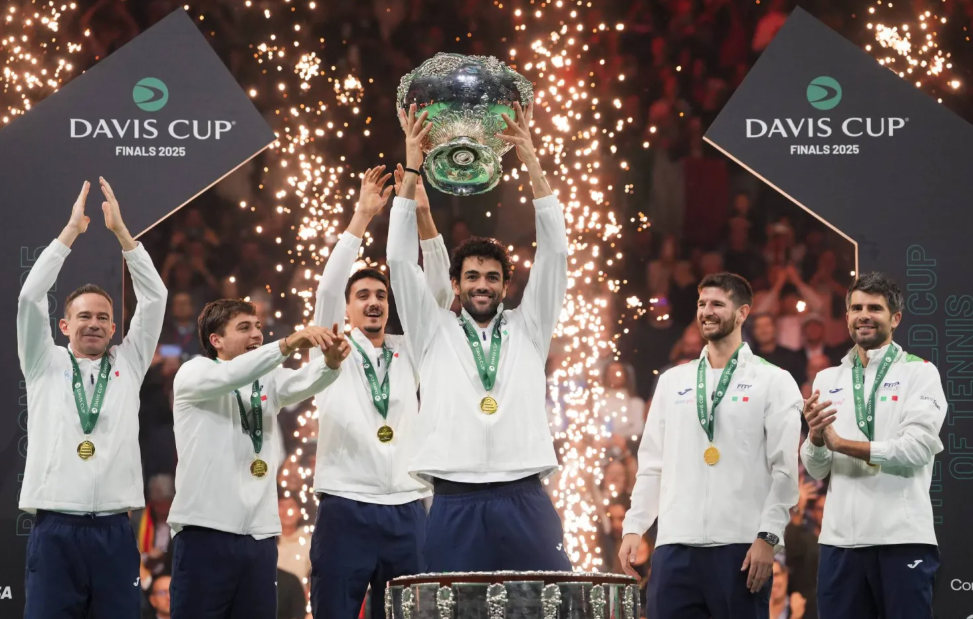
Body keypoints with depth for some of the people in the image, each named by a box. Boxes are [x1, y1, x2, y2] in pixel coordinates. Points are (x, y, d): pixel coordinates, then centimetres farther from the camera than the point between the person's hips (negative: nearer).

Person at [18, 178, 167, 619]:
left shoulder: (128, 365, 15)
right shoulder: (44, 365, 11)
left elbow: (153, 298, 10)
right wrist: (72, 230, 1)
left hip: (113, 530, 2)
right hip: (55, 529, -2)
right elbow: (30, 297, 1)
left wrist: (120, 230, 5)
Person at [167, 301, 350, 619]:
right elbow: (230, 375, -19)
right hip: (205, 533, -5)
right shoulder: (193, 373, 2)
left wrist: (331, 360, -28)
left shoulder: (267, 381, 15)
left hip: (259, 536, 5)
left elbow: (305, 382, -5)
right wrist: (288, 344, -30)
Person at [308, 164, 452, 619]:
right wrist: (362, 216, -10)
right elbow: (328, 287, -6)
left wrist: (423, 218, -5)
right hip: (345, 511, -3)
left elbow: (438, 294, 6)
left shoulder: (407, 353, 15)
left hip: (406, 514, 3)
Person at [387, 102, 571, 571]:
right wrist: (411, 168, 1)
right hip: (454, 505, -1)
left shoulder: (527, 329, 15)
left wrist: (531, 162, 1)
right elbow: (401, 261, 7)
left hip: (524, 502, 1)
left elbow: (554, 252, 8)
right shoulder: (435, 333, 13)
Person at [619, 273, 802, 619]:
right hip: (675, 545, 4)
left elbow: (785, 469, -3)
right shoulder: (672, 382, 15)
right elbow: (651, 464, 15)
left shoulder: (773, 382, 3)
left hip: (740, 547, -4)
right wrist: (634, 527, 5)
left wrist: (768, 537, -11)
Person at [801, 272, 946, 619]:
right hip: (840, 539, 4)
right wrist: (815, 438, -13)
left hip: (902, 538, -4)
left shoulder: (920, 374, 3)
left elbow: (917, 450, -11)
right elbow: (816, 471, 10)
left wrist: (841, 443, -10)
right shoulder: (827, 381, 14)